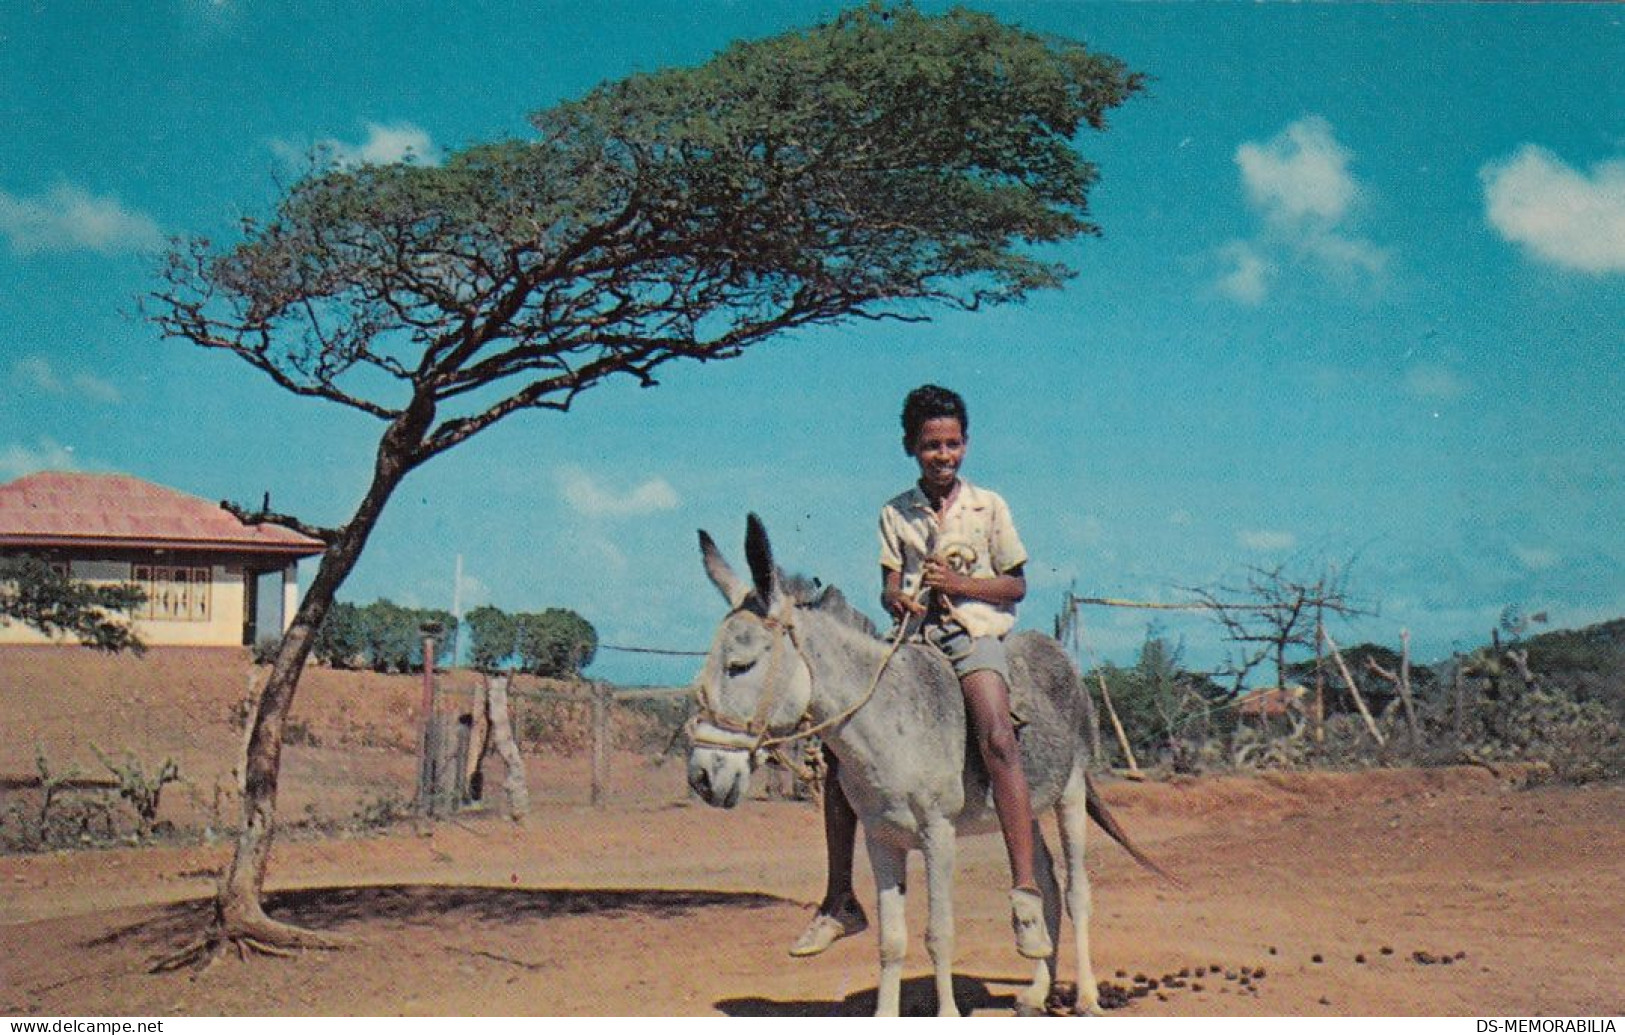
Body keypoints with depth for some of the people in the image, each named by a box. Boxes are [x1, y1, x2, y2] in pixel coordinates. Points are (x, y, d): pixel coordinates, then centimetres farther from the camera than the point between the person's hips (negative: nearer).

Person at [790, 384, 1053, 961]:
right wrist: (897, 600, -17)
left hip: (976, 637, -3)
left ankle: (1026, 893, -32)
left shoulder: (989, 506, 6)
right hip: (913, 641, 4)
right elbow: (890, 589, 7)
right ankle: (840, 902, 1)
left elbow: (1016, 586, 6)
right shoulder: (895, 514, 12)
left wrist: (961, 584, -11)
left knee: (997, 739, -31)